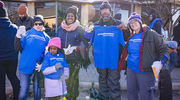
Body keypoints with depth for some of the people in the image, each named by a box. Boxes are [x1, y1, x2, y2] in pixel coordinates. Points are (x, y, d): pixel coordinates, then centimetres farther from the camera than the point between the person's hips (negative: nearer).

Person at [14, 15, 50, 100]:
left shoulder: (46, 37, 5)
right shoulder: (27, 34, 0)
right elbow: (17, 48, -6)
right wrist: (18, 36, -21)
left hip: (38, 67, 2)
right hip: (25, 67, -1)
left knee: (37, 90, 12)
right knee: (23, 90, 4)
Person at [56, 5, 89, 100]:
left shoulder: (79, 29, 0)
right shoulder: (60, 28, 10)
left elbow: (85, 43, -2)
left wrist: (75, 48, -15)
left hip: (75, 59, -3)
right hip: (63, 58, 3)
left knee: (73, 80, 0)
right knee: (65, 79, 6)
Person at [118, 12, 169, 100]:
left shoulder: (151, 34, -7)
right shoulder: (131, 36, 9)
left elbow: (163, 50, -7)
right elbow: (126, 51, 21)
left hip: (145, 71, -5)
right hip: (131, 69, 6)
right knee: (131, 92, 16)